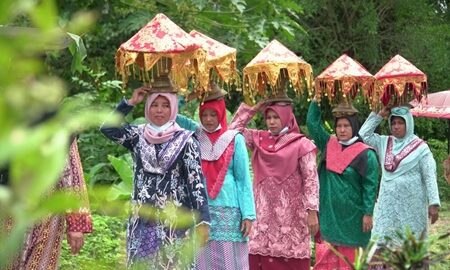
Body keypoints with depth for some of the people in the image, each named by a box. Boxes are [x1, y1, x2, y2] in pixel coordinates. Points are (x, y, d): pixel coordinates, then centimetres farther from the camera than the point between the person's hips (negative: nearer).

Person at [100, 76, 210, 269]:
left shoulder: (185, 141, -4)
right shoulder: (138, 136, 7)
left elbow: (196, 182, -9)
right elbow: (107, 129, -5)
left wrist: (202, 221, -15)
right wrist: (130, 103, -6)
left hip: (175, 221, -4)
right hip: (142, 221, 4)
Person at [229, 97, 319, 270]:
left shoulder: (301, 144, -4)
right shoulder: (259, 139, 10)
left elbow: (311, 179, -5)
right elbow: (234, 130, 15)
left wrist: (312, 211, -11)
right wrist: (252, 110, 9)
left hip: (290, 213, -4)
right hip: (263, 211, 4)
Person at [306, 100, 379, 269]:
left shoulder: (365, 154, -8)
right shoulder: (329, 145, 7)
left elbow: (370, 185, -9)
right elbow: (312, 123, 10)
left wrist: (368, 213, -13)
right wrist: (316, 100, 1)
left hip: (349, 214, -4)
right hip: (327, 212, 4)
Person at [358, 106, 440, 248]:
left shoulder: (420, 147, -5)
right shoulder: (384, 143, 9)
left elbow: (430, 176, -7)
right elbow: (363, 135, 3)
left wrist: (433, 203, -13)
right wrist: (379, 115, 0)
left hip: (411, 204, -4)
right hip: (387, 203, 4)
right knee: (381, 243, 0)